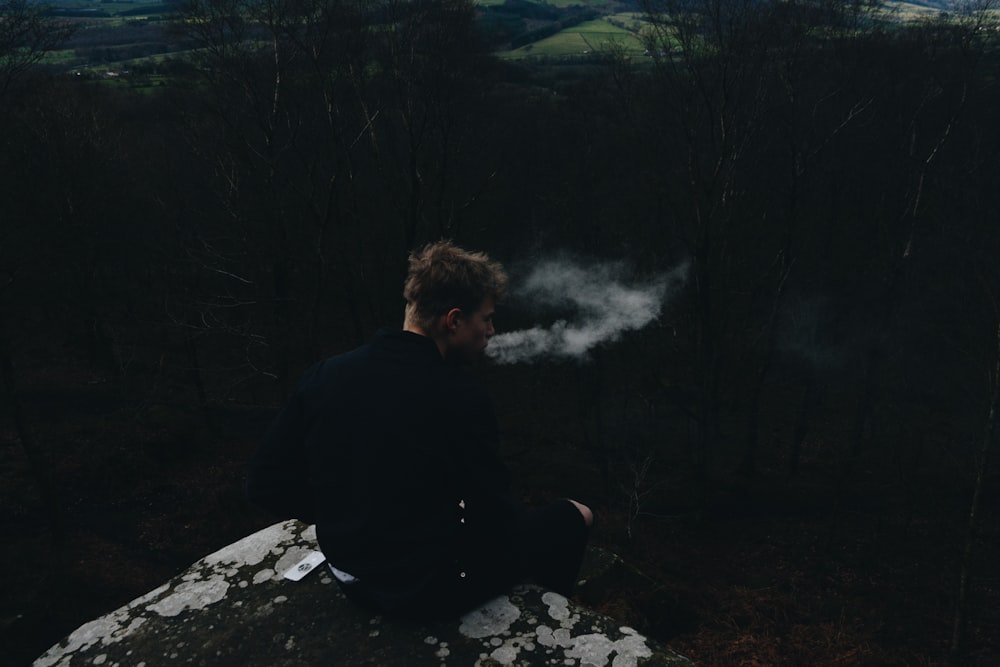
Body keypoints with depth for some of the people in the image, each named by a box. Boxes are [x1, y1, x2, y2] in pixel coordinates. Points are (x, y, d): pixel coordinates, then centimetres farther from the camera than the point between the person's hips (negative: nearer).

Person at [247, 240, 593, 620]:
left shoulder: (325, 373, -9)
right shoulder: (460, 397, -24)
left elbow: (264, 485, -3)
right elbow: (496, 521, -15)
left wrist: (353, 520, 8)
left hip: (352, 577, 6)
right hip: (432, 588, -6)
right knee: (573, 516, 16)